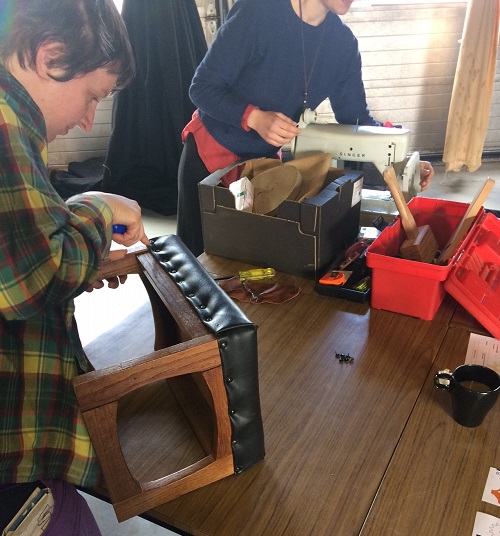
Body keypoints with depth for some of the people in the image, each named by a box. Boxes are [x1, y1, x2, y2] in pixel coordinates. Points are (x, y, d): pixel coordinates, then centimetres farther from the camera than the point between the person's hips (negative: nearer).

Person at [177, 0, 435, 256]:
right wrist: (254, 118, -35)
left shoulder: (343, 42, -7)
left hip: (265, 157, 4)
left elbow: (355, 116, -1)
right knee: (200, 254, 6)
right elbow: (202, 87, -20)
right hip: (212, 149, -4)